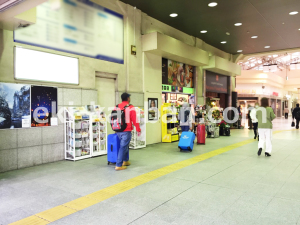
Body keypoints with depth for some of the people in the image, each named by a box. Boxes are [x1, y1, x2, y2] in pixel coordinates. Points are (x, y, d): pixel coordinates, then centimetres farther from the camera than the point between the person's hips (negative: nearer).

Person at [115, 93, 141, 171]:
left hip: (118, 131, 6)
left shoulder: (117, 107, 8)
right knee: (123, 147, -1)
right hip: (126, 131, -6)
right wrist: (138, 130, 0)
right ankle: (118, 165, 0)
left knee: (125, 145, 24)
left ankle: (125, 161, 31)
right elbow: (135, 120, -10)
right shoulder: (130, 107, -8)